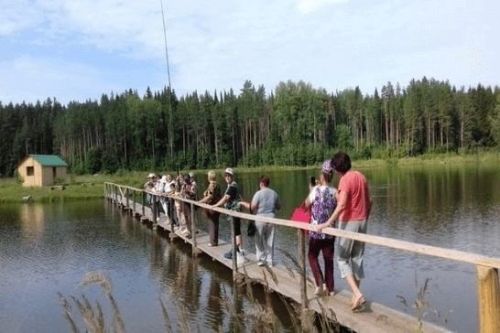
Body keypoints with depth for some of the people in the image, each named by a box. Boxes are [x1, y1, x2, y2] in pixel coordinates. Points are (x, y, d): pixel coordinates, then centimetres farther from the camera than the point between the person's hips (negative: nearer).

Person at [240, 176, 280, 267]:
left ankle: (261, 260, 14)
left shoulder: (259, 193, -11)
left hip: (261, 218, -4)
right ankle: (269, 261, 14)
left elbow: (252, 207, -14)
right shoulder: (274, 193, 3)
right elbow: (278, 207, 12)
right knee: (270, 241, 10)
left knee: (260, 241, 10)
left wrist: (243, 203, 1)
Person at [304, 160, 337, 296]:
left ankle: (320, 283, 1)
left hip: (316, 230, -3)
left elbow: (307, 205, 0)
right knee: (329, 259, 14)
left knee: (312, 256, 16)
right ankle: (330, 288, 20)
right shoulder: (335, 192, -6)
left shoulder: (316, 190, -13)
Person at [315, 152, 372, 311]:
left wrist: (328, 223, -24)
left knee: (342, 259, 4)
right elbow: (369, 202, 12)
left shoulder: (345, 180, -16)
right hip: (362, 222, 7)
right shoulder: (361, 176, 8)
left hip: (348, 222, -7)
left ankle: (357, 294, -9)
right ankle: (356, 296, 20)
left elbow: (341, 206, -25)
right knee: (357, 259, 14)